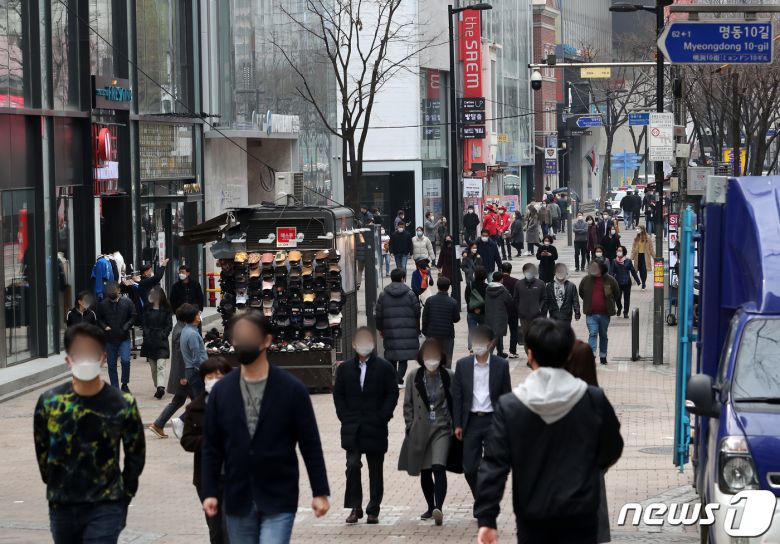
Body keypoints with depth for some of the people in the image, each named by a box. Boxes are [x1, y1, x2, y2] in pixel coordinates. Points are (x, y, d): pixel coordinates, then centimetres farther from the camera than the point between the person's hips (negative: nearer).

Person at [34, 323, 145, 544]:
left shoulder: (122, 404, -8)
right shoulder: (50, 402, -4)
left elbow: (136, 454, 3)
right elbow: (42, 452, 8)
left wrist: (123, 495, 3)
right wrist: (57, 488, 10)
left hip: (105, 509, -3)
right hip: (62, 508, 3)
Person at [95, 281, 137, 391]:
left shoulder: (127, 302, 0)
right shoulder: (102, 304, 2)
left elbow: (133, 317, 4)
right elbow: (98, 319, 10)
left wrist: (126, 327, -9)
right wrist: (104, 327, -8)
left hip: (124, 338, -2)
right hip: (109, 339, 2)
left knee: (125, 360, -15)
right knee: (111, 364, 5)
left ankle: (125, 384, 4)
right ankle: (115, 387, 14)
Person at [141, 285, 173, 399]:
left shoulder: (166, 309, 1)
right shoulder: (147, 308, 9)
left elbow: (169, 326, 1)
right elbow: (144, 324, 9)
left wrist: (162, 335, -11)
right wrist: (147, 335, -5)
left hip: (161, 341, -4)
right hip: (150, 341, 4)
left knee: (161, 365, -15)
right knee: (153, 367, 6)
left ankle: (160, 387, -26)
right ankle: (157, 388, 14)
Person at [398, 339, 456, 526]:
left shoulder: (449, 376, -3)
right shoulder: (413, 377, 2)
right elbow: (408, 404, 8)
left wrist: (454, 426, -2)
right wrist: (410, 426, 1)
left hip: (442, 428, -3)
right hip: (420, 431, 3)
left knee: (438, 467, -19)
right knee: (424, 472, 11)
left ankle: (438, 508, -25)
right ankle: (431, 507, 27)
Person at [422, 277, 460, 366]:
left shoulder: (429, 301, -5)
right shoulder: (453, 302, -10)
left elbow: (425, 318, -2)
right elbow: (456, 319, -3)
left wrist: (425, 332, 9)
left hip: (432, 335, 2)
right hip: (447, 335, -1)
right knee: (447, 359, 5)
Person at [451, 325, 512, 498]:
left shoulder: (501, 365, -1)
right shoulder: (463, 365, 2)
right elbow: (457, 397, 5)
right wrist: (457, 425, 1)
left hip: (493, 420, -2)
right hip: (471, 421, 2)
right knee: (469, 468, 2)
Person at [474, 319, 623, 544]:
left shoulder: (509, 406, -6)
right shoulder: (594, 400, -4)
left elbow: (494, 464, -9)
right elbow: (612, 450, 9)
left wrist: (486, 518, -8)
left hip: (533, 517, 0)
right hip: (579, 515, 0)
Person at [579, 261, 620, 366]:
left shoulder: (610, 280, -3)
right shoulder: (586, 280, -1)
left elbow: (616, 293, 11)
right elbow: (581, 293, 16)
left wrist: (609, 303, 10)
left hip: (604, 314, 1)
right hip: (591, 314, -1)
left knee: (604, 335, 14)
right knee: (593, 333, -14)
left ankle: (603, 356, 26)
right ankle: (592, 355, -21)